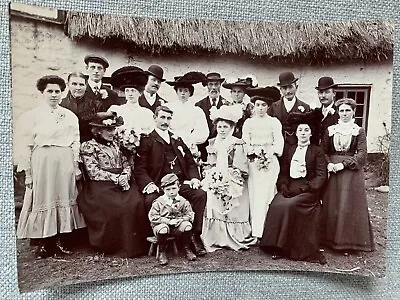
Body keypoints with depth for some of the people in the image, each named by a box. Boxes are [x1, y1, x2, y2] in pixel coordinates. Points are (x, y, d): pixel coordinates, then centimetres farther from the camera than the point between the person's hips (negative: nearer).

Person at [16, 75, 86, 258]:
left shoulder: (70, 116, 11)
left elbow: (76, 143, 10)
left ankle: (62, 241, 16)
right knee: (43, 200, 1)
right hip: (41, 163, -2)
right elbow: (26, 145, 2)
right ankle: (43, 243, 12)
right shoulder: (33, 116, 5)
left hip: (65, 164, 2)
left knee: (64, 199, 5)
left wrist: (76, 167, 4)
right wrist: (27, 172, -2)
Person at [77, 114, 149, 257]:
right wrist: (116, 178, -13)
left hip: (123, 183, 5)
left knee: (137, 203, -21)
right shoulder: (88, 146, 2)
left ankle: (139, 244, -10)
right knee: (118, 207, -28)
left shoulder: (116, 144, 20)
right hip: (102, 186, -4)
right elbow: (93, 172, -7)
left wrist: (125, 176, -6)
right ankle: (118, 246, -10)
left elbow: (126, 164, 16)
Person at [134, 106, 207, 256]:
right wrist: (149, 184, -19)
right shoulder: (146, 141, 7)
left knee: (201, 194, -22)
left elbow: (191, 162, 23)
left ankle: (195, 236, -11)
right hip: (159, 186, -4)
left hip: (181, 184, 4)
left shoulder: (177, 140, 24)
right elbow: (139, 168, -2)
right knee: (150, 200, -33)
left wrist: (194, 178, 4)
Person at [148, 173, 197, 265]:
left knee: (187, 225, -24)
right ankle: (162, 252, -12)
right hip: (162, 224, -2)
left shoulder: (183, 201, 0)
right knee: (162, 228, -36)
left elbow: (190, 215, 2)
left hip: (177, 227, 3)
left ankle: (187, 249, -1)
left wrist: (180, 220, -17)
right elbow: (152, 217, -12)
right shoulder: (158, 202, -8)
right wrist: (168, 221, -20)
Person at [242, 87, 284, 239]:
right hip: (253, 162, 1)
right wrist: (253, 152, -10)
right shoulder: (248, 122, 12)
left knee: (266, 194, -4)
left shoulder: (274, 122, 8)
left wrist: (270, 153, -13)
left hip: (270, 161, -1)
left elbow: (278, 142, 2)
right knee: (254, 195, -1)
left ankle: (265, 230, 3)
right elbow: (245, 142, 6)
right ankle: (255, 230, 5)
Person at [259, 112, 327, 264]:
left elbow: (321, 176, -2)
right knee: (275, 205, -25)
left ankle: (292, 249, -16)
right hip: (290, 188, 3)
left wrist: (302, 188, -15)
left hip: (308, 190, -3)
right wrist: (284, 187, -7)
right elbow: (283, 173, 14)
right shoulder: (289, 150, 19)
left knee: (288, 205, -30)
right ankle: (278, 246, -16)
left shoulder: (317, 151, 7)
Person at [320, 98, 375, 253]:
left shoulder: (359, 131, 3)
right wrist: (329, 164, -11)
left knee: (350, 206, 1)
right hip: (333, 172, 2)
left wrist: (344, 164, -16)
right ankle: (331, 239, 17)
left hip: (352, 172, -2)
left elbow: (362, 154, -6)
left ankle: (349, 241, 14)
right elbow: (323, 151, 7)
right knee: (331, 206, 4)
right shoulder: (330, 130, 9)